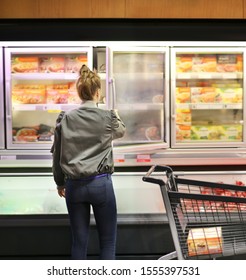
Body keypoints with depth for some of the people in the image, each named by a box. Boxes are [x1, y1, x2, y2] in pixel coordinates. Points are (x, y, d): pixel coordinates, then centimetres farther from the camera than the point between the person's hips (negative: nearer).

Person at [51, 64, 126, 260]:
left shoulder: (65, 119, 0)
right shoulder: (107, 117, -5)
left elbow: (57, 154, 5)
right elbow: (121, 131, 18)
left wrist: (60, 182, 18)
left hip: (74, 185, 3)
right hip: (101, 183, -2)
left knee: (79, 241, 12)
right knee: (108, 241, 10)